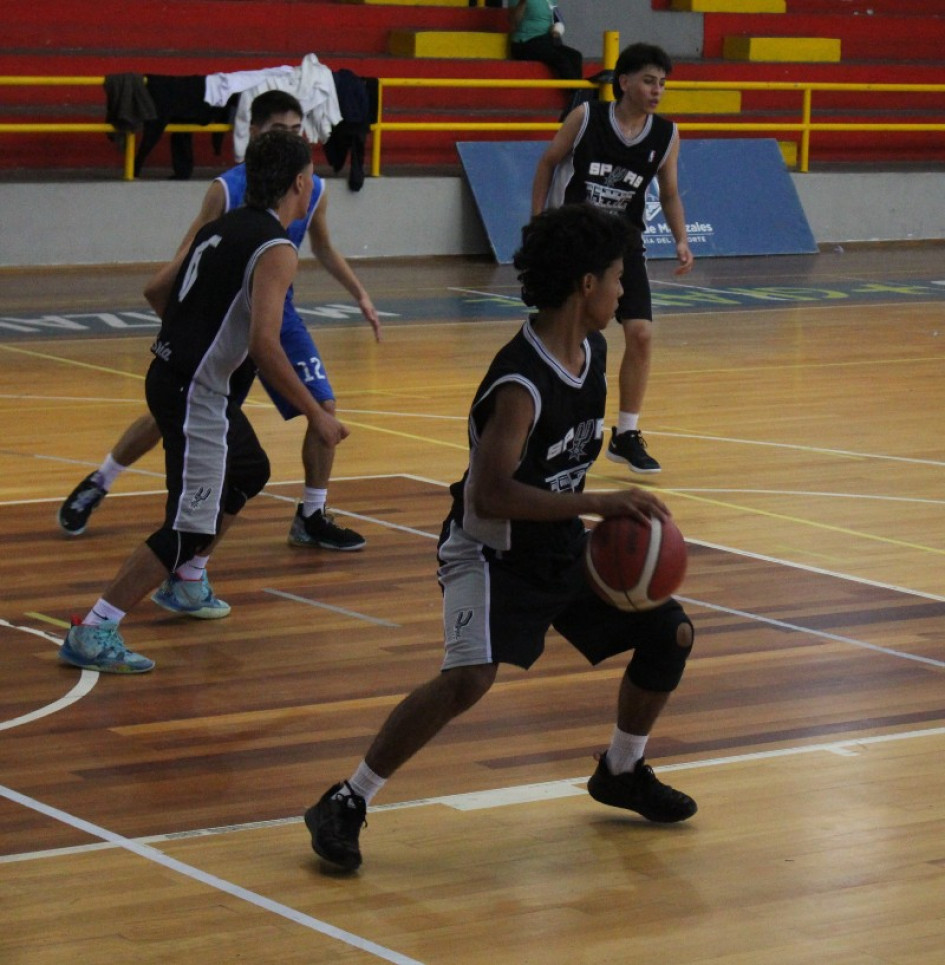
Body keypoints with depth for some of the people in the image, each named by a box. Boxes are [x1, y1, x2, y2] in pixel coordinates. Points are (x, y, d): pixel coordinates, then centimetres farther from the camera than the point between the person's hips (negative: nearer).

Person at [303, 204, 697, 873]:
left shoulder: (593, 352, 0)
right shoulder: (521, 384, -28)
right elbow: (489, 495, -35)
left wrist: (615, 516, 13)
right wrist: (599, 503, -34)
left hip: (561, 545, 9)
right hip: (491, 549, -9)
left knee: (671, 632, 9)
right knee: (472, 675, -29)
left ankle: (623, 771, 32)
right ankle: (346, 804, -18)